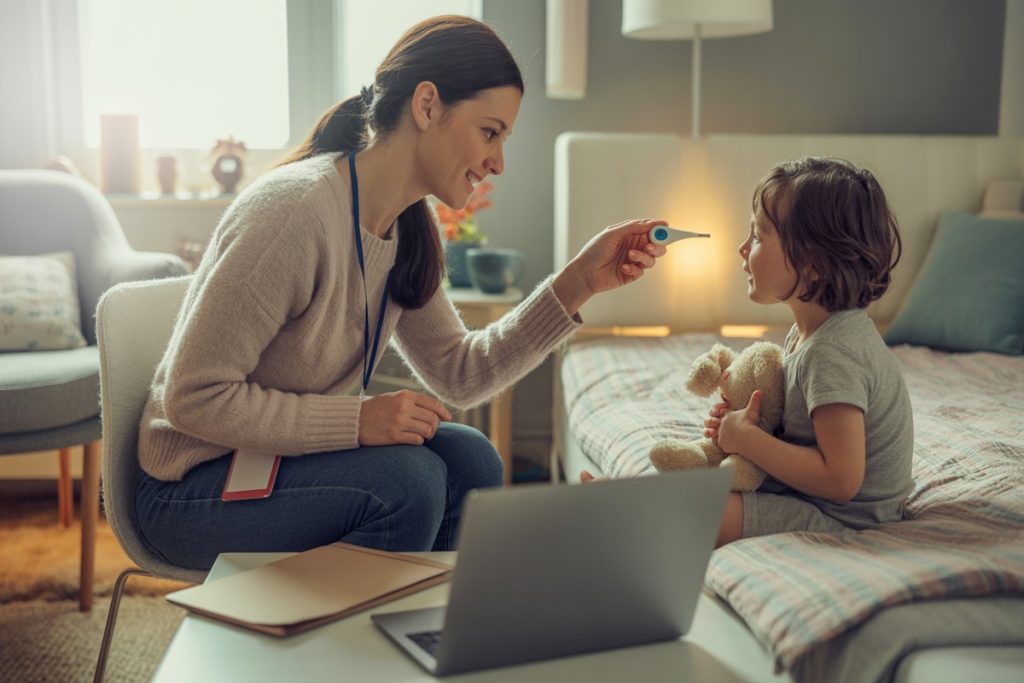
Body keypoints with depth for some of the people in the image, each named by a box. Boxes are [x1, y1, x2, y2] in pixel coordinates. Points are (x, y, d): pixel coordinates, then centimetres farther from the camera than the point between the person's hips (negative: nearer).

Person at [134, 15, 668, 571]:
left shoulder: (406, 232, 1)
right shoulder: (296, 208, -26)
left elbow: (459, 374, 2)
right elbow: (192, 397, -25)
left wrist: (579, 283, -5)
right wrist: (359, 420, -28)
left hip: (284, 456, 8)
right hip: (191, 490, -7)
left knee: (469, 459, -10)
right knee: (407, 478, -25)